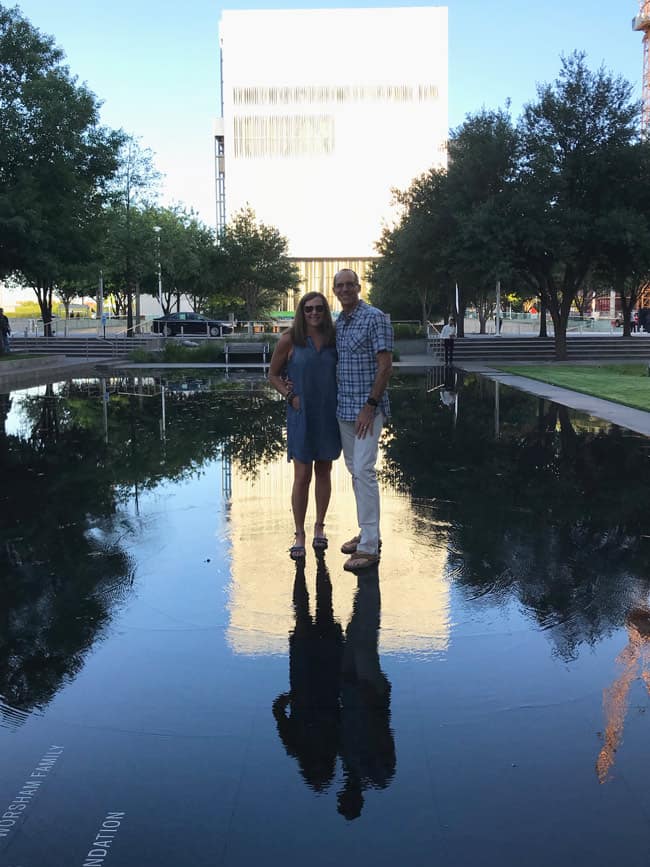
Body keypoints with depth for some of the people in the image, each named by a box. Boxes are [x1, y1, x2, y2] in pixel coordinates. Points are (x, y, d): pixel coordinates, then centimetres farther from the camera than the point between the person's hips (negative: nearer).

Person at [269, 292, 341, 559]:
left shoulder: (334, 338, 2)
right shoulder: (289, 340, -5)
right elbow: (273, 374, 3)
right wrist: (290, 396, -9)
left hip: (329, 414, 3)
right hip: (301, 414, -3)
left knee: (324, 471, 12)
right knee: (302, 476, -2)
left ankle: (319, 526, 27)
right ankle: (299, 535, 10)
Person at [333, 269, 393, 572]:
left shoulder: (374, 318, -10)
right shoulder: (338, 323, 13)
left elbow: (385, 365, -15)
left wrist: (370, 406, -19)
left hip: (367, 408, -8)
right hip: (344, 408, 8)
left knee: (364, 471, -11)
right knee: (355, 471, 12)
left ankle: (369, 547, -8)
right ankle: (367, 533, 23)